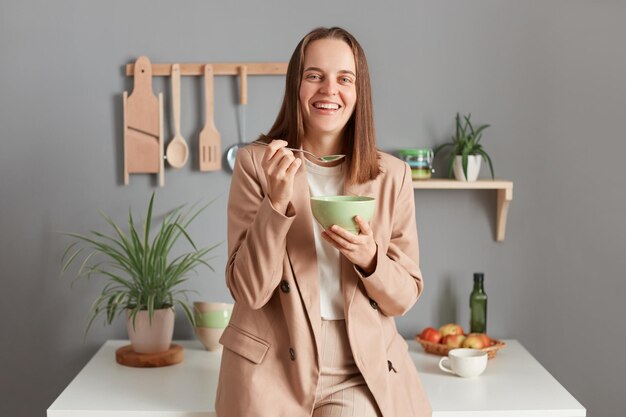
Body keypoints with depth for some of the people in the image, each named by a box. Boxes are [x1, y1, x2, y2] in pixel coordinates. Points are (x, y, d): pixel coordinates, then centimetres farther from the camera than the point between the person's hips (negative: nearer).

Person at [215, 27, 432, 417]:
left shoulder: (393, 175, 1)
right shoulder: (256, 163, -4)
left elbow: (404, 297, 4)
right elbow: (248, 291, -9)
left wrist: (369, 259, -16)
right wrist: (277, 203, -21)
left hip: (366, 367, 2)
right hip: (273, 367, -1)